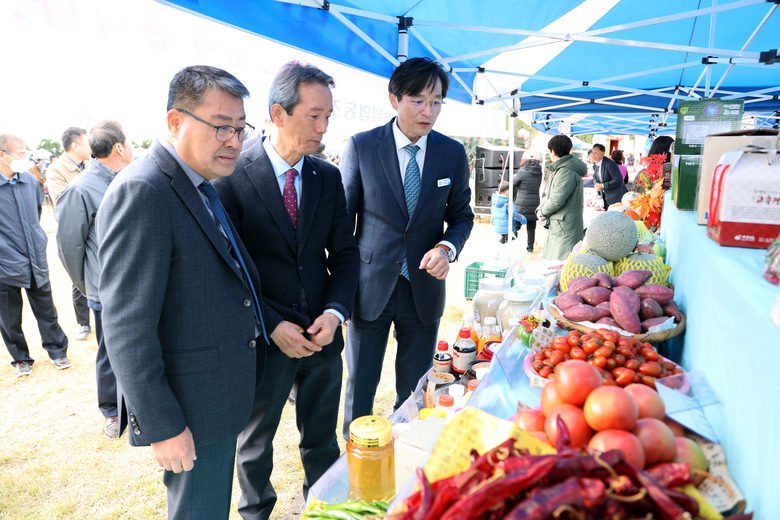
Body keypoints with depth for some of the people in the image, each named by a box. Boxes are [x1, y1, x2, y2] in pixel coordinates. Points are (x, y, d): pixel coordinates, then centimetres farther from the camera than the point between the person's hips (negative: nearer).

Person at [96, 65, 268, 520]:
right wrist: (162, 426, -20)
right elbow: (127, 329, -24)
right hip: (193, 406, -9)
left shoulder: (203, 185, 7)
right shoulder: (141, 192, -23)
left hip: (223, 392, 9)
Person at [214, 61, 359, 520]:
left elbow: (345, 252, 4)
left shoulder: (328, 177, 2)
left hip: (322, 335, 4)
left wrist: (335, 311, -11)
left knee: (323, 439, 21)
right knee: (255, 441, 21)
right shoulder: (233, 176, -12)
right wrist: (272, 326, -18)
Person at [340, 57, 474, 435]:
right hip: (370, 287, -1)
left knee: (415, 391, 16)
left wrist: (447, 247, -13)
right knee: (359, 388, 11)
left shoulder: (453, 153, 2)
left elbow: (461, 215, 10)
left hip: (424, 287, 2)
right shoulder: (361, 146, -5)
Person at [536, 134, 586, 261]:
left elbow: (557, 199, -23)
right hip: (555, 227, 11)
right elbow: (549, 194, 20)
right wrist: (540, 209, 3)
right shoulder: (559, 169, 17)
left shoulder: (567, 172, -17)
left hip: (565, 229, -10)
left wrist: (544, 212, -7)